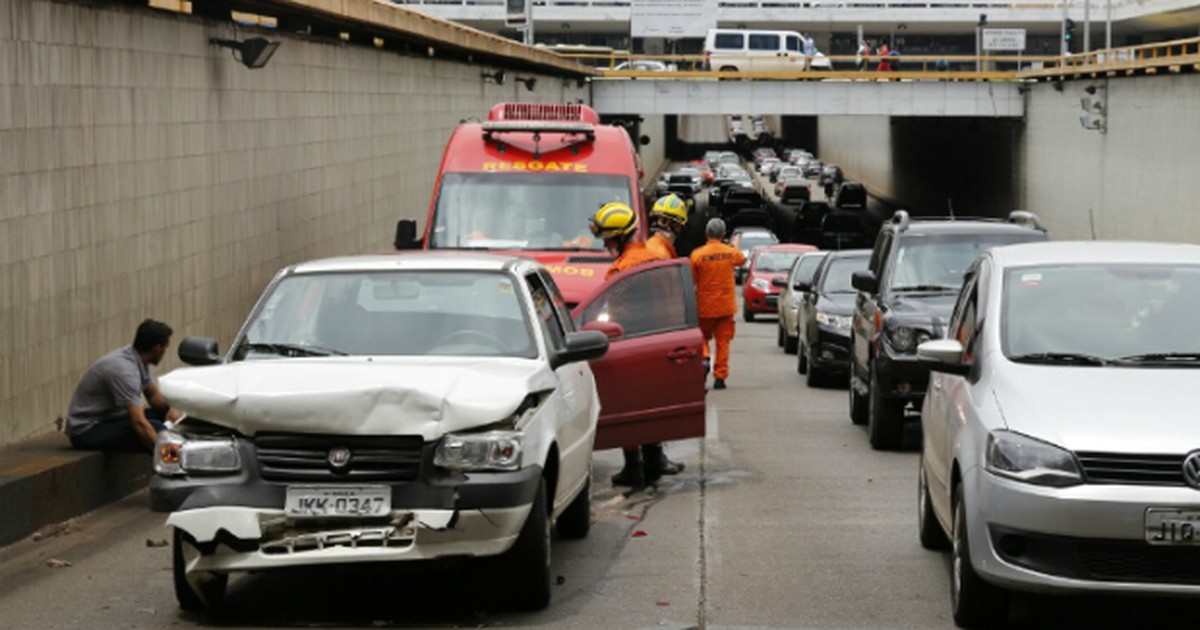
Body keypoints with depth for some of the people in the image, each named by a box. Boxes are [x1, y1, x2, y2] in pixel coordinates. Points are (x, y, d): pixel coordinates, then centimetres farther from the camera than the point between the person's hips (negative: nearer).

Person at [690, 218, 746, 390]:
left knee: (703, 339, 16)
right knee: (723, 341, 7)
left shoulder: (698, 254, -10)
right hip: (725, 306, 1)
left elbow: (692, 279, -6)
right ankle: (720, 376, 3)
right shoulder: (731, 252, -3)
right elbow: (742, 260, 20)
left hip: (704, 306, -1)